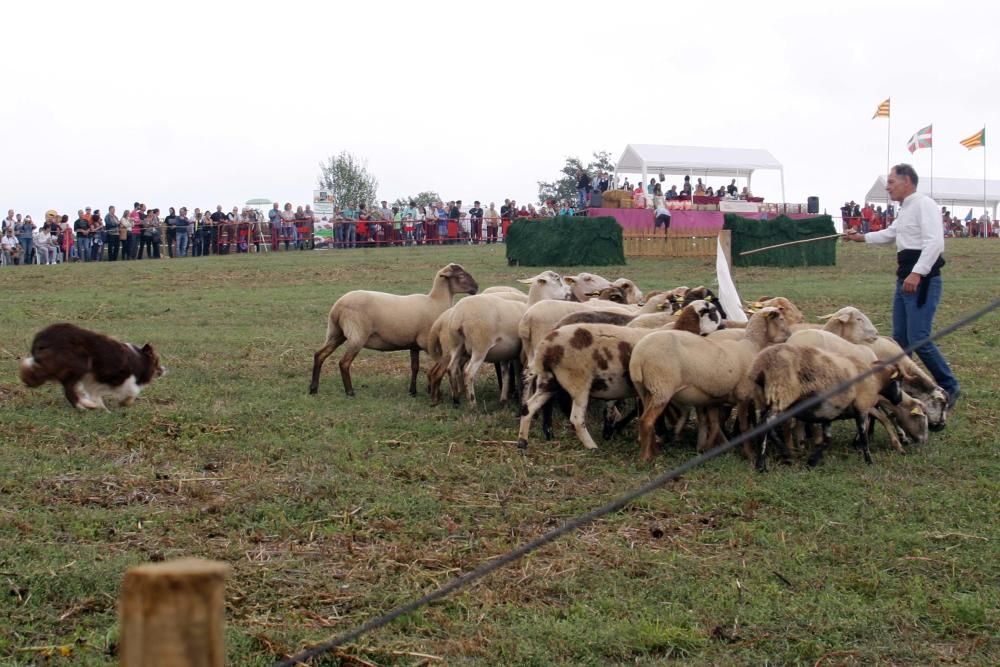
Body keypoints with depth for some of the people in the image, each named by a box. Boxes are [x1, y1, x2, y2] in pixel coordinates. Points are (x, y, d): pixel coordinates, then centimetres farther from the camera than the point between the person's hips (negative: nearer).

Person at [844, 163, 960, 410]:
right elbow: (891, 233, 38)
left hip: (922, 279, -10)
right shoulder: (906, 209, 18)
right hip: (905, 278, 10)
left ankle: (949, 387, 0)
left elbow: (935, 242, -23)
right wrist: (861, 237, 38)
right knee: (900, 338, 11)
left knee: (919, 339, -13)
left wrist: (917, 274, -29)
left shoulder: (923, 204, -12)